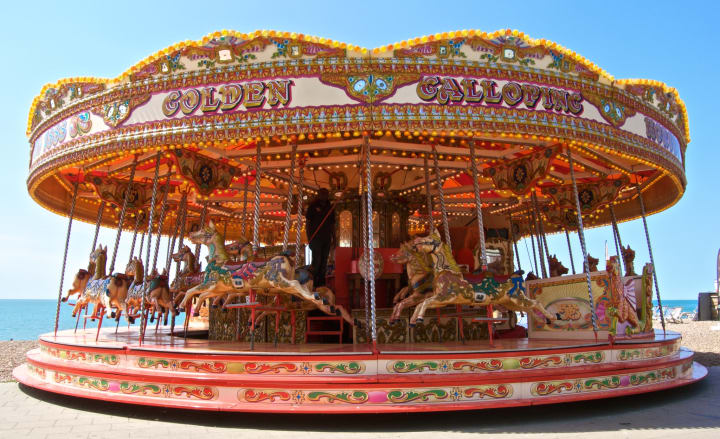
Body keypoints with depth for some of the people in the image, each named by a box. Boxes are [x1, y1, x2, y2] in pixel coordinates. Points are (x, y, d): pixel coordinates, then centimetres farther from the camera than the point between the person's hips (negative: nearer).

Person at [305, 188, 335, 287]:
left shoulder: (330, 207, 15)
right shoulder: (313, 206, 2)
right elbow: (307, 222, -2)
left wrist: (333, 238, 12)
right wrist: (309, 238, -10)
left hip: (327, 238, 5)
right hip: (316, 238, -5)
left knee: (324, 261, 7)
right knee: (317, 260, -9)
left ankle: (321, 282, 15)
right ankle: (313, 282, 0)